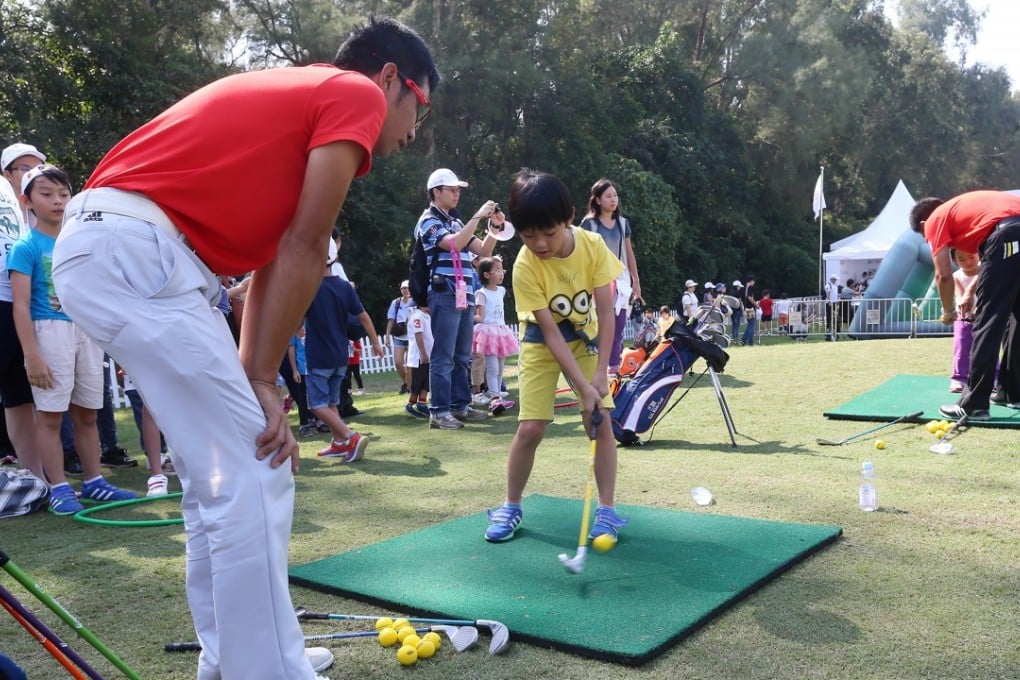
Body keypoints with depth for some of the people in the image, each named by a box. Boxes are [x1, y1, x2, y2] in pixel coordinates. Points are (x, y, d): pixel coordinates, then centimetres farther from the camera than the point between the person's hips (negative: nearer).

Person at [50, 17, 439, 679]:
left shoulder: (299, 94, 27)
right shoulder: (358, 95, 0)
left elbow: (271, 260, 17)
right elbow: (303, 250, -7)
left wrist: (255, 382, 10)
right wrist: (264, 380, -2)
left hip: (101, 247, 10)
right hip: (136, 251, -10)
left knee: (220, 472, 15)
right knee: (255, 474, -7)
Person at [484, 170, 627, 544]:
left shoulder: (593, 246, -21)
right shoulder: (525, 266, -27)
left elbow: (606, 311, -16)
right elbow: (550, 332, -25)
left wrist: (600, 373, -21)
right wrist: (582, 386, -29)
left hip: (586, 337, 2)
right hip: (541, 342, -2)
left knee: (601, 421, -8)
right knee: (531, 427, -9)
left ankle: (607, 509, 5)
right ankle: (511, 507, 11)